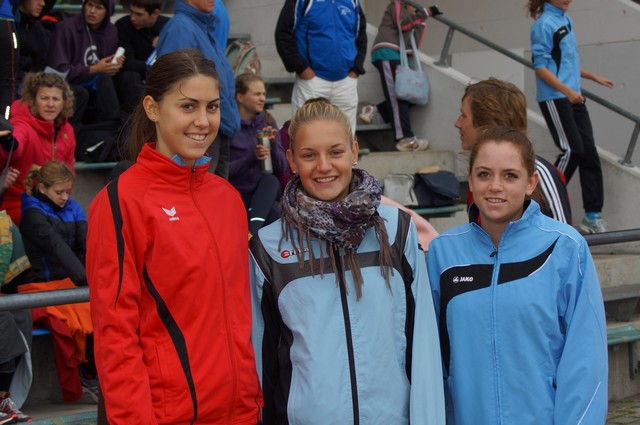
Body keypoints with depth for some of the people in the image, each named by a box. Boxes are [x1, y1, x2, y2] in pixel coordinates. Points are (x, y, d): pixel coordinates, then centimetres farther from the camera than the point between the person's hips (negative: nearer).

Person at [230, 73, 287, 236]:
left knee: (270, 179, -32)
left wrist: (273, 144, -15)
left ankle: (253, 231, -42)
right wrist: (251, 158, -26)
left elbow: (281, 169, 3)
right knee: (275, 215, -34)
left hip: (266, 190, 4)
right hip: (238, 193, -4)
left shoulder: (268, 122, 6)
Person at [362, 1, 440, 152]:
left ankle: (374, 110, 2)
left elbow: (415, 44, 17)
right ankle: (405, 139, -24)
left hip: (398, 57, 9)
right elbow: (403, 22, -11)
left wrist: (421, 22, 12)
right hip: (387, 53, -9)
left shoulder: (410, 16, 31)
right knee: (397, 95, -16)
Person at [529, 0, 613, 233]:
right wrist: (567, 91, -21)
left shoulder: (566, 20, 13)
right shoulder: (544, 24, -11)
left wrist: (594, 77, 29)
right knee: (572, 150, -11)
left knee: (589, 152, 3)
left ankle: (593, 215, 8)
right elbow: (540, 67, -15)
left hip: (574, 98, 8)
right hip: (554, 99, -8)